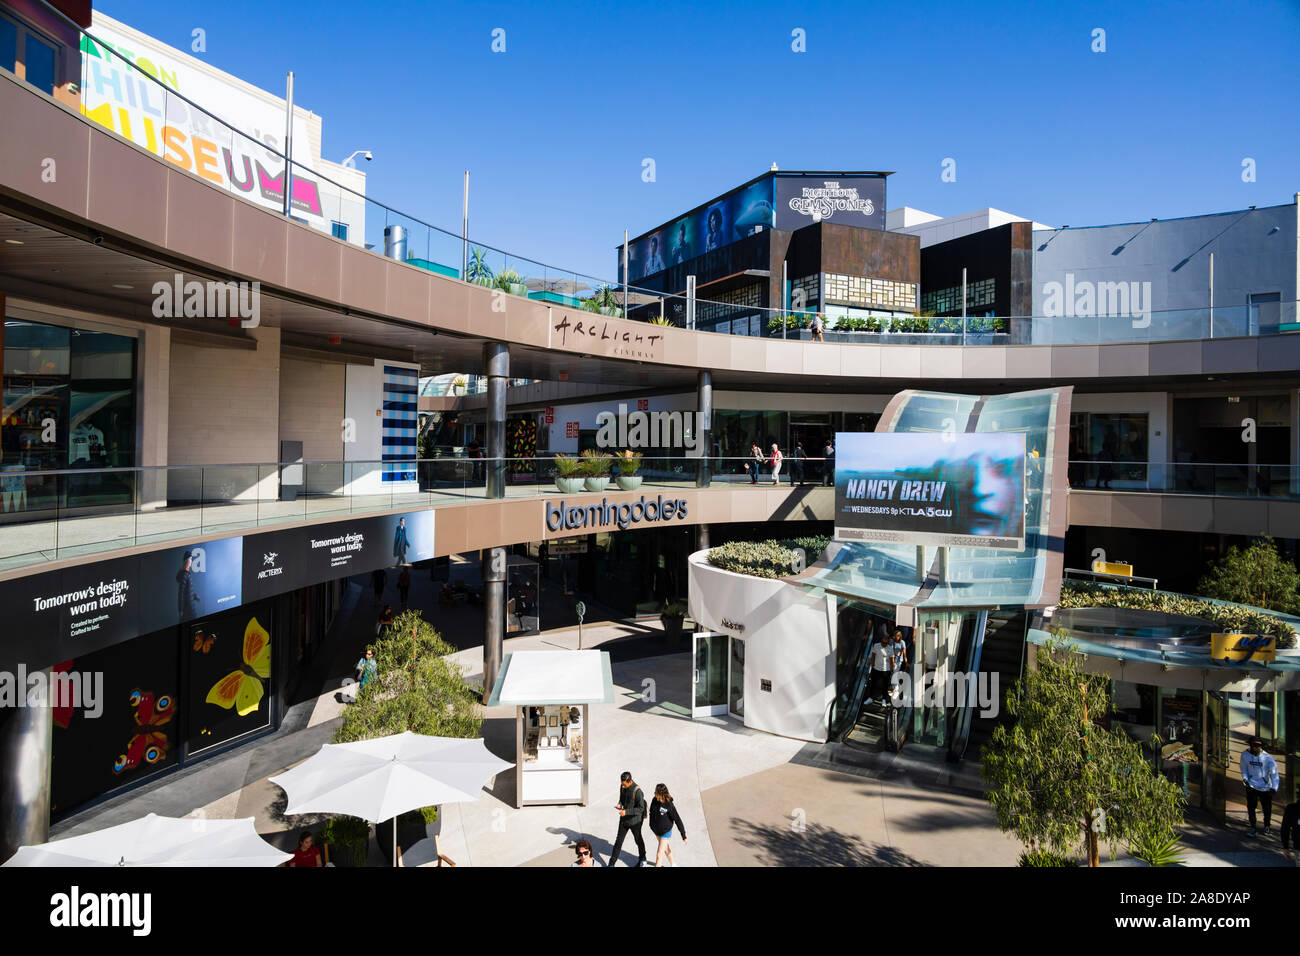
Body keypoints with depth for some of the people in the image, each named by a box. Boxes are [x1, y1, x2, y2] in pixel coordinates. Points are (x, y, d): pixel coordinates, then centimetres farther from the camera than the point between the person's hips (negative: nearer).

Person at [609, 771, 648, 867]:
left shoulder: (637, 791, -28)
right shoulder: (622, 787, -7)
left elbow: (641, 809, -25)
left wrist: (626, 811, -32)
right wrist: (619, 804, -11)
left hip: (635, 820, -5)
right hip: (624, 819, 5)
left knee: (638, 840, 17)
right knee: (618, 840, 8)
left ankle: (642, 860, 40)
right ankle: (612, 863, 19)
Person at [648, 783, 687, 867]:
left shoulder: (669, 805, -29)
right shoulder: (654, 800, -14)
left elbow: (678, 820, -21)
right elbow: (652, 813, 5)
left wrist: (684, 836, -15)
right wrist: (651, 825, 18)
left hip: (665, 832, -6)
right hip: (656, 831, 6)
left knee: (659, 854, -2)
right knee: (666, 849, 25)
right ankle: (673, 864, 47)